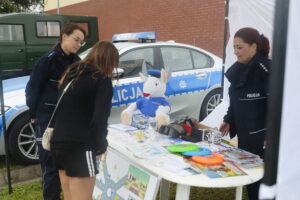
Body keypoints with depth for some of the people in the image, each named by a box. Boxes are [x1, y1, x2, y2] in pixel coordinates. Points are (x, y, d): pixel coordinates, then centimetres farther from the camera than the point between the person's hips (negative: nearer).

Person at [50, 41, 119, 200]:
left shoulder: (71, 74, 14)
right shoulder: (102, 80, -8)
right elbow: (100, 119, -14)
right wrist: (100, 146, -1)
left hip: (58, 142, 8)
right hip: (79, 147, -7)